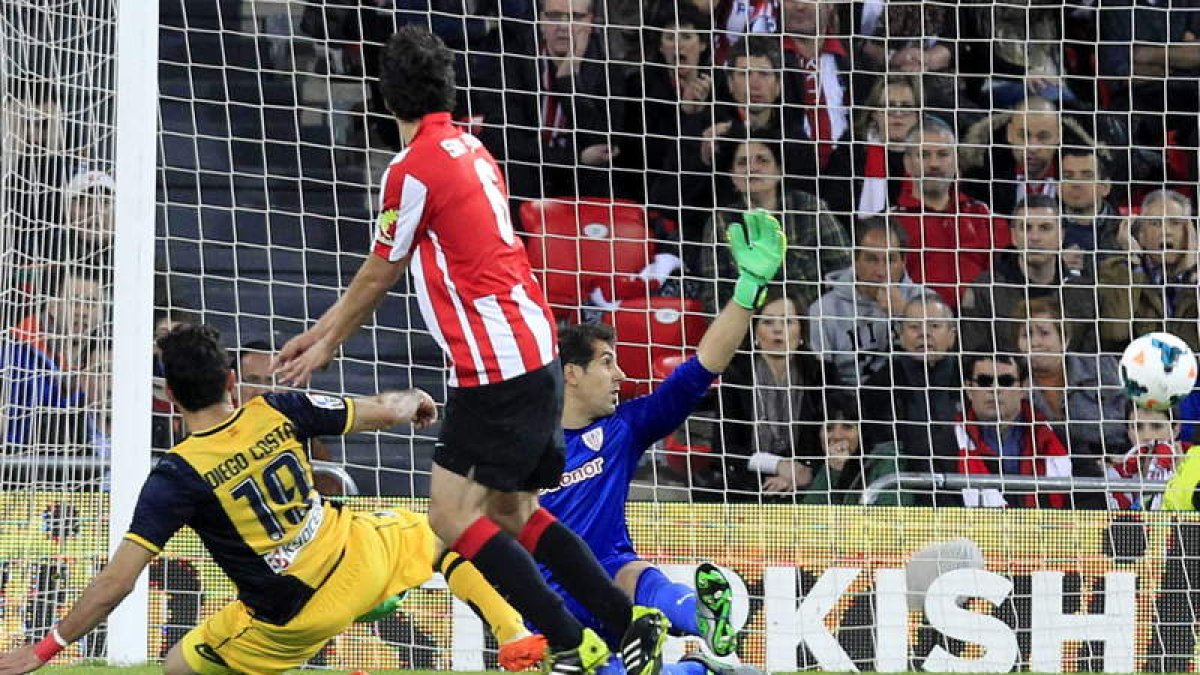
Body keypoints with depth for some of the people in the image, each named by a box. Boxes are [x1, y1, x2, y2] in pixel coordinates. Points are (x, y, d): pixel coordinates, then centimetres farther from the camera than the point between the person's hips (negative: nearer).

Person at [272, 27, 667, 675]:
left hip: (494, 365, -9)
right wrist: (323, 329, 29)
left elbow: (377, 279, 1)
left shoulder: (413, 170, -12)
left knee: (453, 517, -6)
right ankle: (631, 622, 13)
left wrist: (325, 348, 16)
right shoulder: (472, 150, 15)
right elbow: (387, 274, 24)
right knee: (512, 511, 17)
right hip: (535, 351, 9)